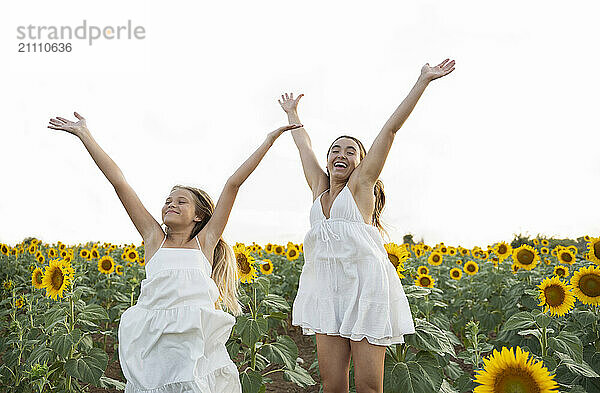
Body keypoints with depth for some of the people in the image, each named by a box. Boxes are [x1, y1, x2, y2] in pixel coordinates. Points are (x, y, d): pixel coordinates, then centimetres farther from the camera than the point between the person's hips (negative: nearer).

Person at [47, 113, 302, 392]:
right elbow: (118, 181, 12)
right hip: (154, 346, 1)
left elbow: (233, 184, 9)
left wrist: (270, 138, 10)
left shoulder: (205, 241, 10)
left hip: (197, 343, -1)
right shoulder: (154, 239, 13)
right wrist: (84, 134, 16)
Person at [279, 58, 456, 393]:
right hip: (328, 289, 5)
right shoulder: (320, 187, 15)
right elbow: (304, 144, 30)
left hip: (366, 286, -4)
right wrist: (292, 113, 43)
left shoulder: (361, 183, 3)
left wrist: (423, 81, -1)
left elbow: (391, 128, 0)